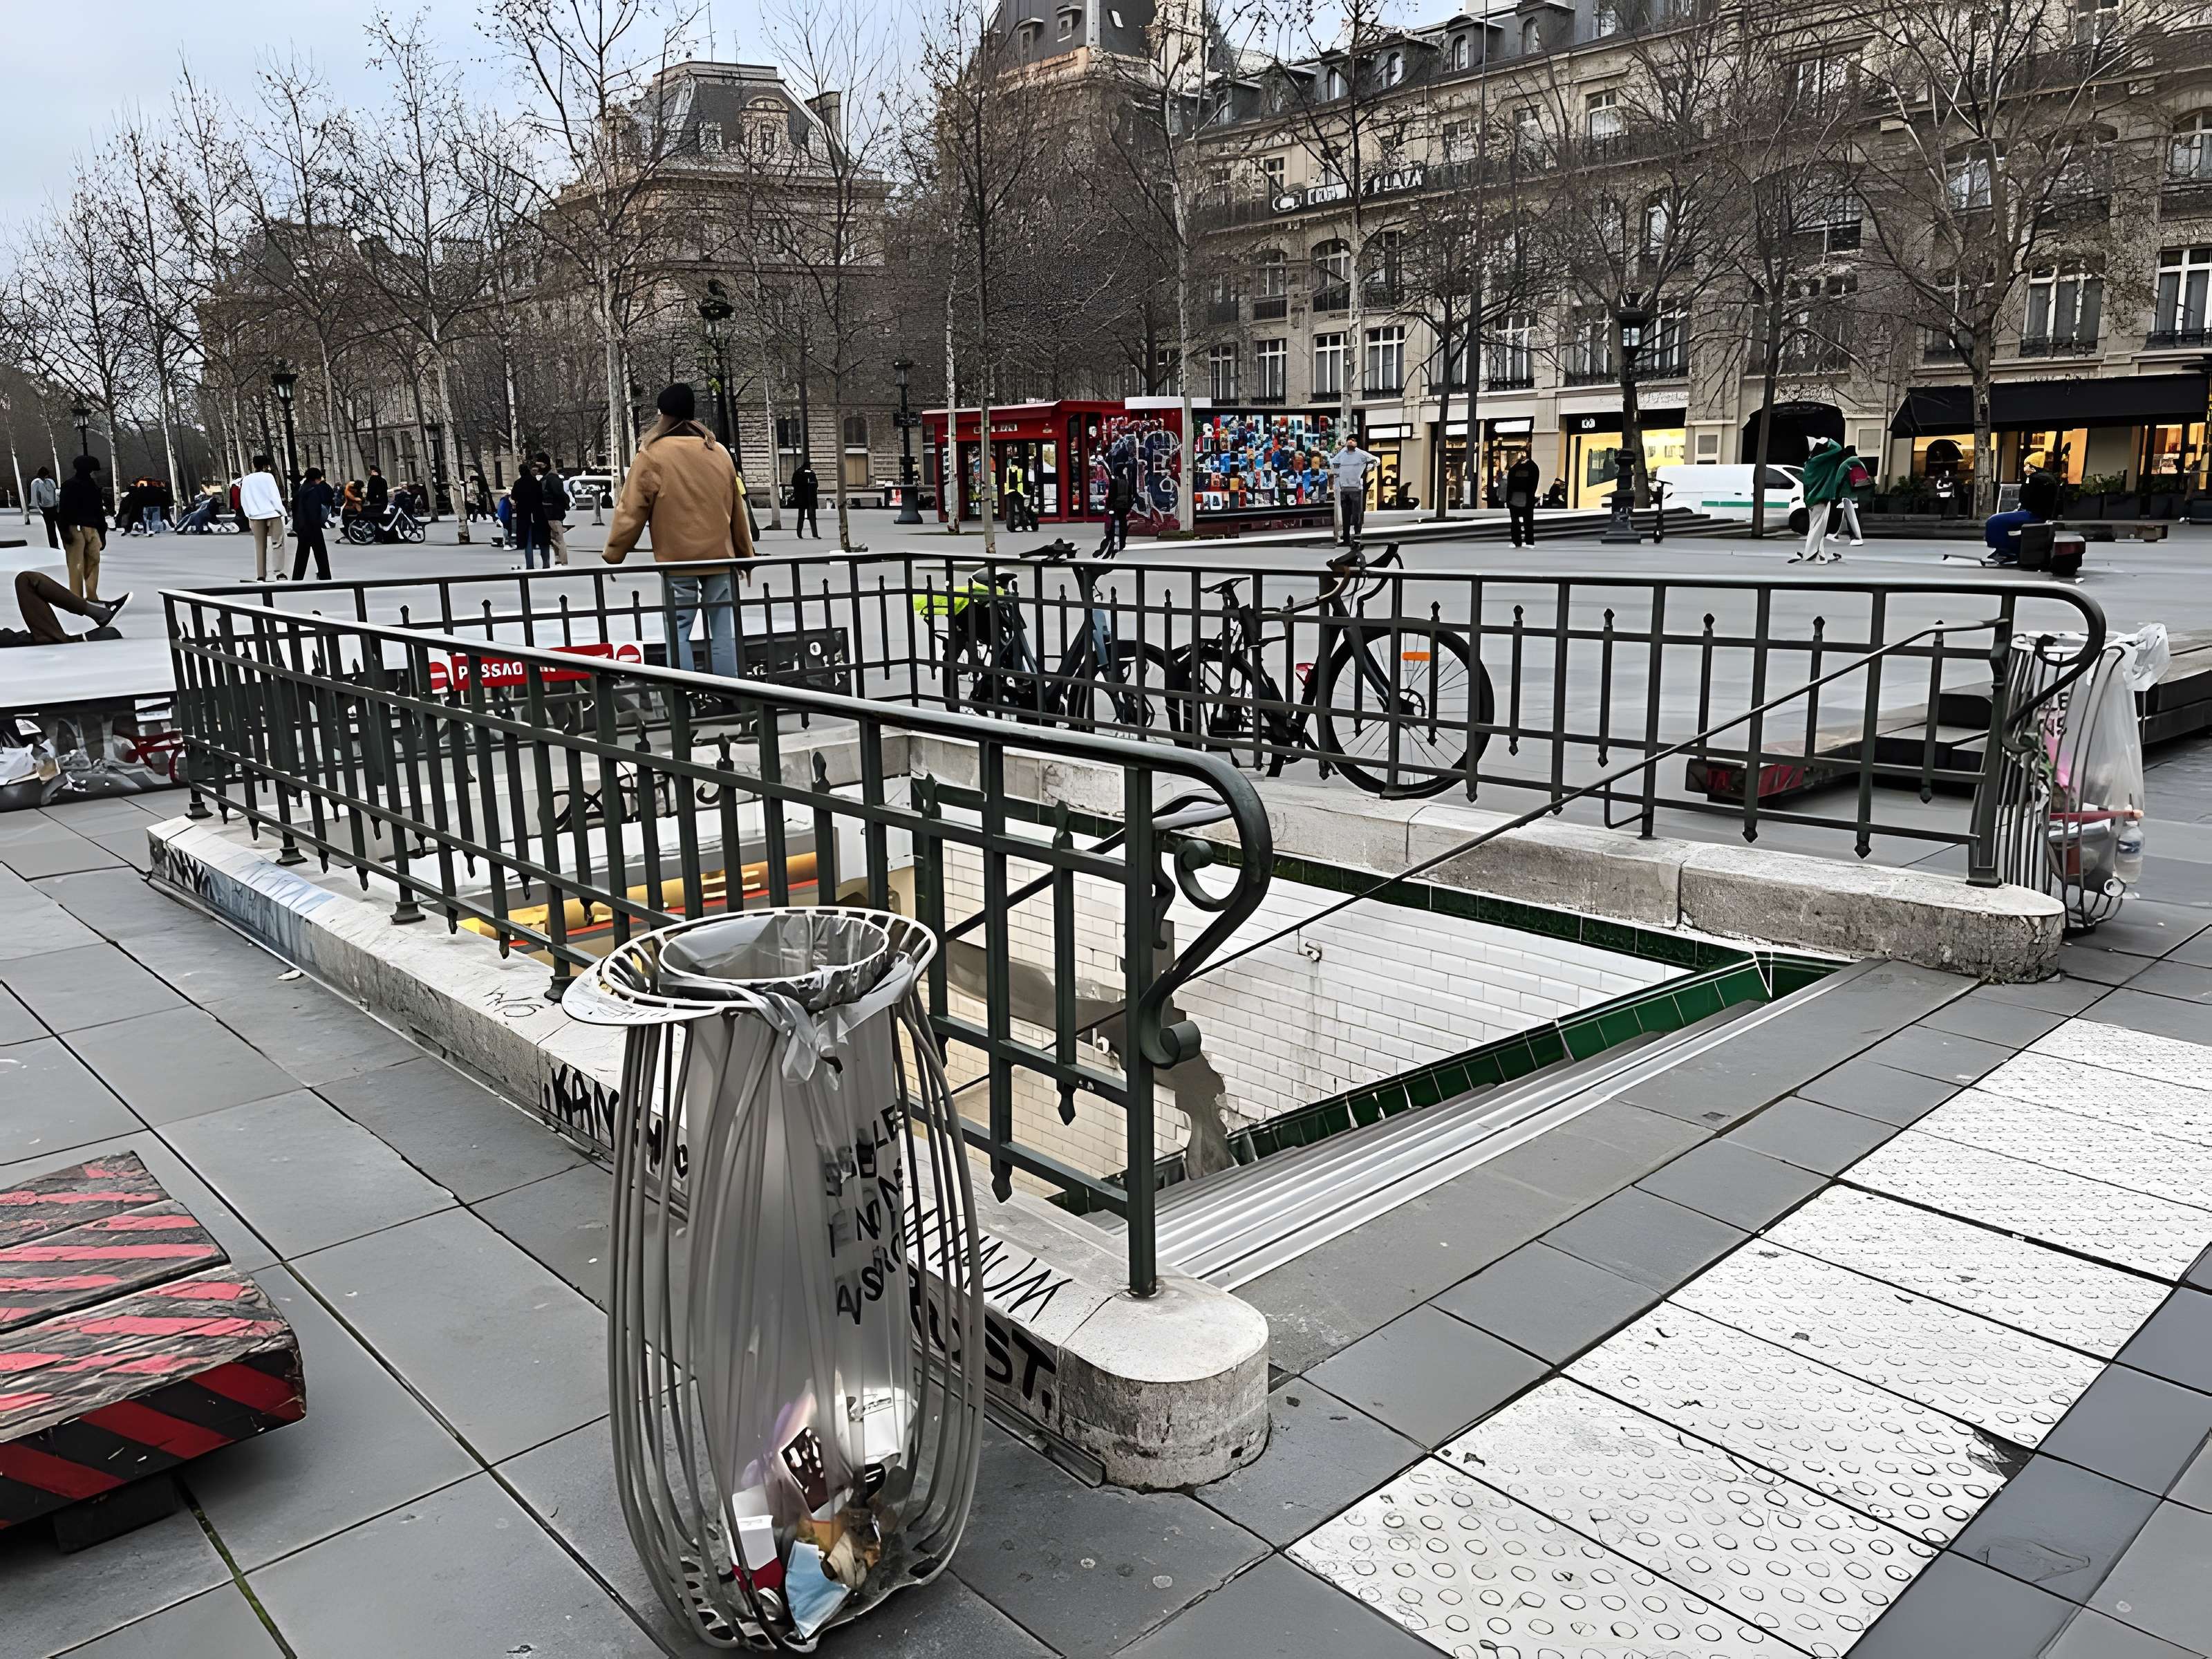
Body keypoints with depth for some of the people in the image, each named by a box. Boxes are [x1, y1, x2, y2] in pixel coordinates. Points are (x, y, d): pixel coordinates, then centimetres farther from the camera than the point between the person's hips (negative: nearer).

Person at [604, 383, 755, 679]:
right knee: (723, 630, 6)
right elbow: (737, 511, 14)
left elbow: (631, 511, -6)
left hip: (677, 558, -3)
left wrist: (613, 555, 4)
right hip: (720, 555, 4)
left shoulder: (652, 454, -5)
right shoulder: (720, 453, 8)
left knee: (678, 631, 2)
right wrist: (745, 554, 24)